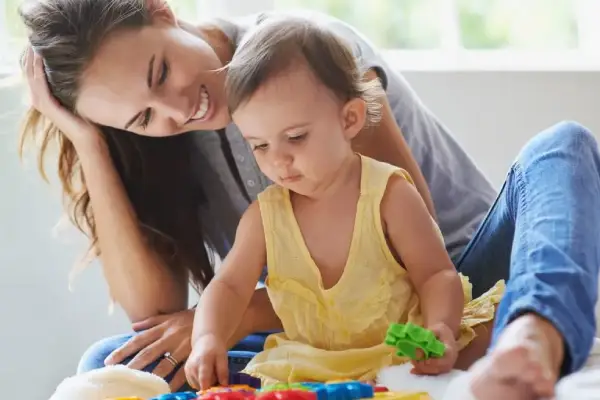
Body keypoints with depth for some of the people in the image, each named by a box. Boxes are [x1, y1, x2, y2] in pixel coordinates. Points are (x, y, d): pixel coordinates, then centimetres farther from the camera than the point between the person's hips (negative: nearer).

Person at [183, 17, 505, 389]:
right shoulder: (264, 215, -1)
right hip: (311, 369, 4)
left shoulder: (388, 194, -11)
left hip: (405, 357, -3)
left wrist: (440, 327, -29)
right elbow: (230, 286, 1)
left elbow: (437, 275, -9)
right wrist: (208, 339, -19)